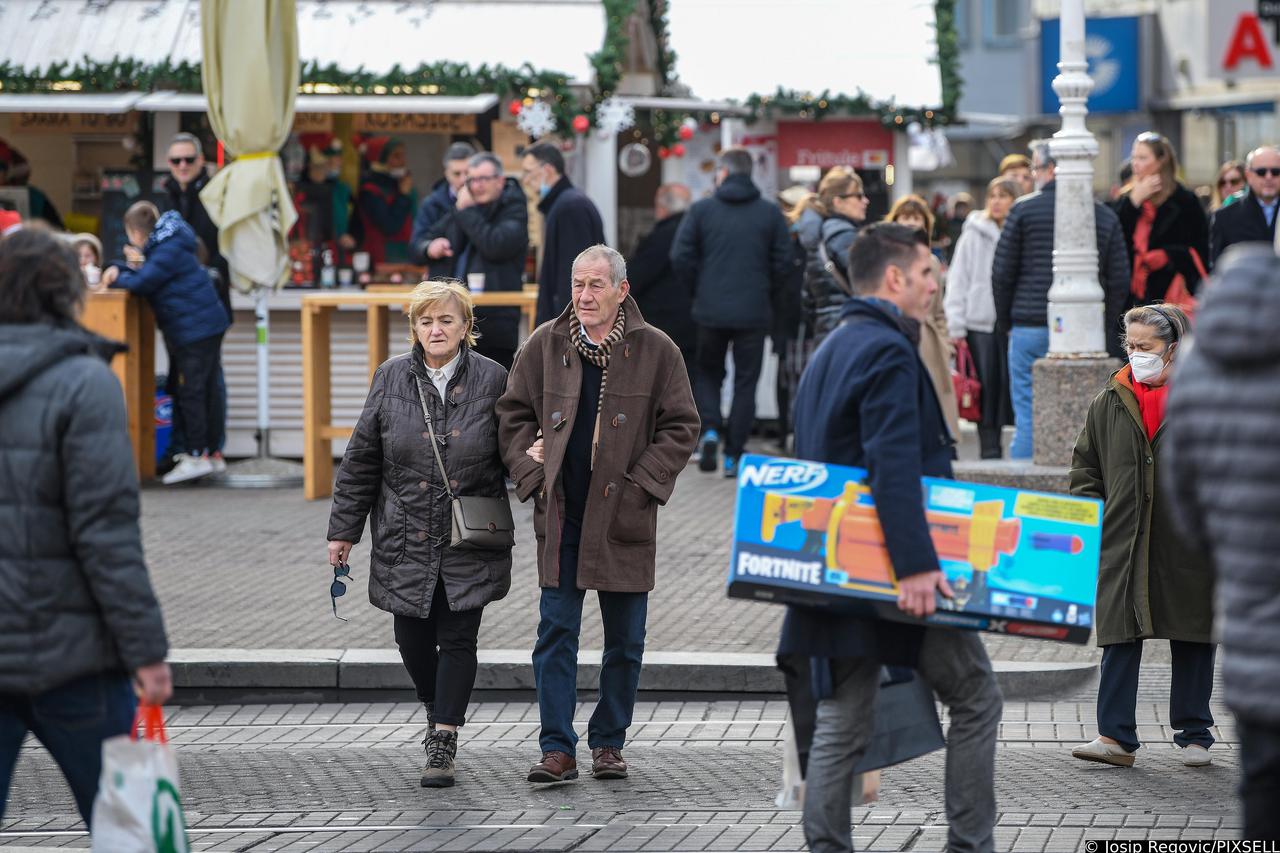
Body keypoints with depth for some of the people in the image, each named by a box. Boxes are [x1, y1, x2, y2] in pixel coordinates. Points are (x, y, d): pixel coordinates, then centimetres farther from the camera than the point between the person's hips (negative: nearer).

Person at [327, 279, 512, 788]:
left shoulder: (491, 379, -2)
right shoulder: (392, 378, 2)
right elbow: (361, 459, 6)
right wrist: (344, 529, 6)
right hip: (406, 537, 2)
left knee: (457, 639, -4)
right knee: (412, 636, 8)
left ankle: (443, 745, 0)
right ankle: (436, 710, 36)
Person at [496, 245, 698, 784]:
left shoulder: (655, 351, -1)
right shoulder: (544, 346, 3)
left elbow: (681, 426, 2)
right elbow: (513, 416, 11)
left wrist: (643, 483, -7)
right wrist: (533, 474, -2)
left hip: (624, 517, -1)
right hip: (560, 515, 1)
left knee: (625, 639, 7)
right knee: (556, 631, -2)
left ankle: (608, 744, 20)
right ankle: (558, 750, 1)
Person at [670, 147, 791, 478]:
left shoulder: (702, 210, -2)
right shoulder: (770, 213, 0)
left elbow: (681, 256, -6)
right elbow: (783, 261, -2)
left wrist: (701, 288, 9)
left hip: (710, 310, 0)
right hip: (754, 312, 0)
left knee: (708, 373, 18)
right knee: (745, 382, 7)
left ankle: (710, 428, -6)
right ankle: (733, 454, 5)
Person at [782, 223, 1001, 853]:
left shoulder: (828, 352, 17)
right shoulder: (888, 352, -14)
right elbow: (895, 468, -24)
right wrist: (917, 564, -28)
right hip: (892, 570, -9)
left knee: (841, 722, 7)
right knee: (975, 698, 4)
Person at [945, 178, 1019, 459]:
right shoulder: (974, 234, 6)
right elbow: (958, 280, 5)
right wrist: (956, 326, -2)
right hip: (980, 322, 1)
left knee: (1012, 382, -4)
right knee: (987, 386, 1)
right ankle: (989, 448, 7)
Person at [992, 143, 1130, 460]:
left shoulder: (1024, 210, -1)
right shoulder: (1106, 217, 6)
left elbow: (1002, 272, 0)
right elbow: (1120, 280, 6)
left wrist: (1004, 321, 12)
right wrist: (1105, 327, 14)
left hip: (1030, 328, -2)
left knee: (1027, 418, 2)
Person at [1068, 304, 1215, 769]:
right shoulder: (1110, 402, 8)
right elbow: (1086, 465, 15)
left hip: (1188, 543, -2)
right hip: (1123, 543, 2)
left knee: (1192, 642, 7)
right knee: (1119, 639, -3)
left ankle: (1194, 734, 17)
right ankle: (1116, 737, -1)